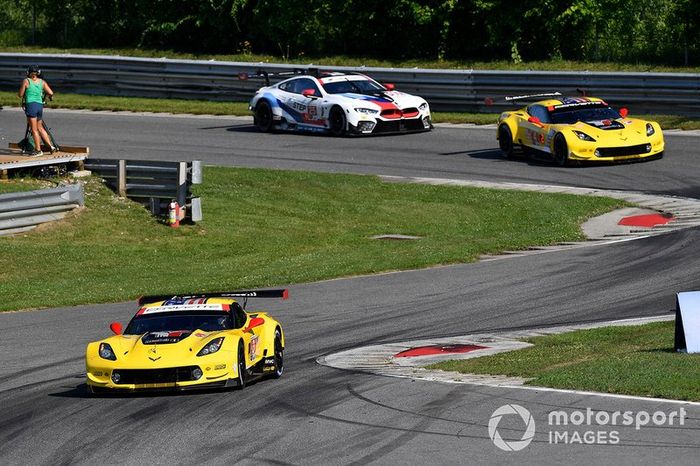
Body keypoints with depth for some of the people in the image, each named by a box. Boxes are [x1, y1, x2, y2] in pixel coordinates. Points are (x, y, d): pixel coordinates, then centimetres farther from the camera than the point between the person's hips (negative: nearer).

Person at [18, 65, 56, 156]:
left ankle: (38, 150, 2)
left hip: (30, 105, -5)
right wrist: (50, 97, 24)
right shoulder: (42, 82, 6)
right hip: (40, 105, 5)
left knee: (34, 129, 0)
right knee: (40, 128, 19)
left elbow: (20, 95, 0)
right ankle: (51, 146, 17)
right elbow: (51, 93, 1)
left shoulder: (26, 81, -4)